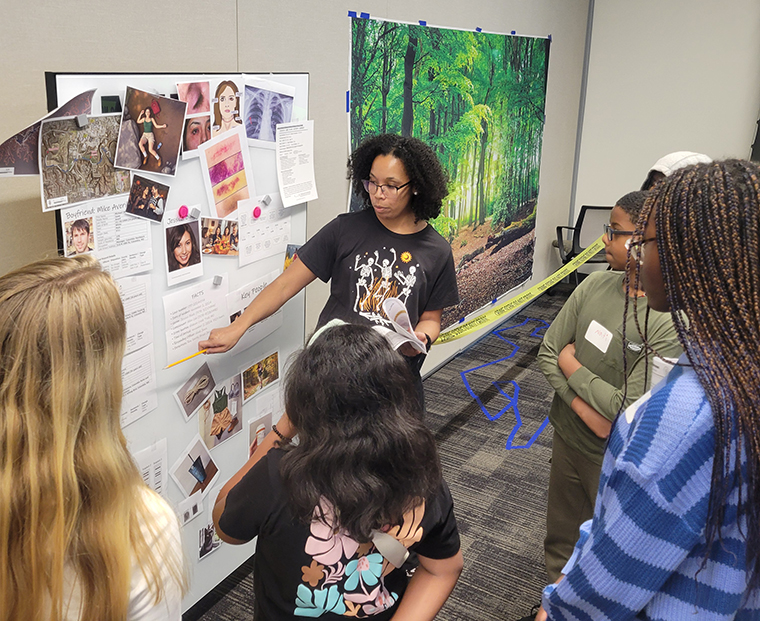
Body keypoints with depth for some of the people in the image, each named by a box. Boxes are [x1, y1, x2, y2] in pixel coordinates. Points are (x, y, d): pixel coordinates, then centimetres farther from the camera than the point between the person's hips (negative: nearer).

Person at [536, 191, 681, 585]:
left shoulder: (672, 322, -25)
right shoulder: (595, 284, -7)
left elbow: (629, 409, -26)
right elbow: (547, 353, -3)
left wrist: (571, 366, -14)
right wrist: (586, 409, -15)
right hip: (567, 438, 6)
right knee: (559, 541, 26)